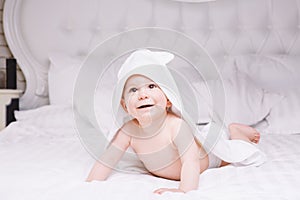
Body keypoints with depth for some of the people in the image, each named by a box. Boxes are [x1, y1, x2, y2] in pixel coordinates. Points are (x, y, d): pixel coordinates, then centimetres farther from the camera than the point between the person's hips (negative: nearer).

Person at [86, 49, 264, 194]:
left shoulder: (176, 125, -44)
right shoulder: (128, 132, -32)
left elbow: (191, 162, -51)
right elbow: (105, 162, -27)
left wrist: (184, 191, -66)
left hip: (207, 149, -4)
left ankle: (233, 130, 43)